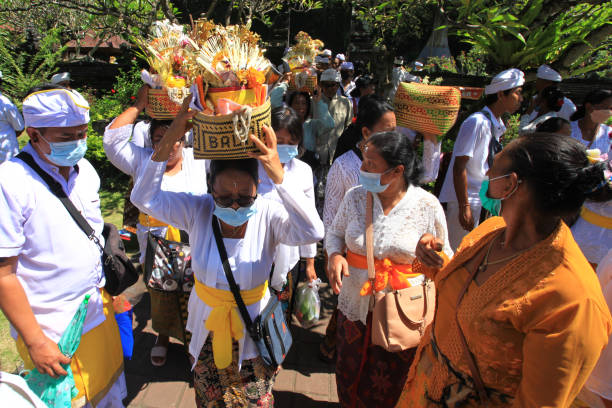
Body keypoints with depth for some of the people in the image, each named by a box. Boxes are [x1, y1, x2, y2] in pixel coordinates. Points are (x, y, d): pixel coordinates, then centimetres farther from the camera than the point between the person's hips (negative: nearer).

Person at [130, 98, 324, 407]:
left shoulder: (267, 216, -24)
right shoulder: (197, 210, -17)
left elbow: (312, 232, -40)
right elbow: (143, 199, -24)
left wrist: (278, 175, -51)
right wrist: (168, 142, -36)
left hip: (253, 330, -2)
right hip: (207, 325, 2)